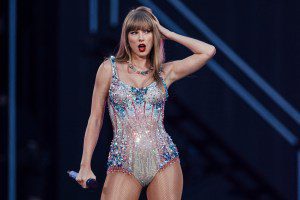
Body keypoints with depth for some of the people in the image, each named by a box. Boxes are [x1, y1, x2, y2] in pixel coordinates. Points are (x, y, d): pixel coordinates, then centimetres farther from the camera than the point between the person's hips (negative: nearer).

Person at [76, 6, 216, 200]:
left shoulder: (165, 72, 10)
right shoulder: (110, 68, 7)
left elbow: (208, 51, 4)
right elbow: (95, 119, 8)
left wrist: (167, 33, 9)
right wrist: (85, 166, 1)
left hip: (163, 160, 1)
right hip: (123, 164, -1)